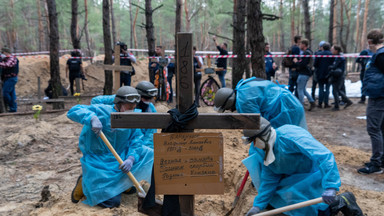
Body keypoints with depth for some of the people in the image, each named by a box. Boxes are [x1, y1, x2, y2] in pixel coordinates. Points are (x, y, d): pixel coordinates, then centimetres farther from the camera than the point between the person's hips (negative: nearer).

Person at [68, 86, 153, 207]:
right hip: (99, 163, -6)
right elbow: (73, 111, -22)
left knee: (149, 155, -2)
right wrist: (92, 118, -40)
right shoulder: (101, 111, -17)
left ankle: (125, 183, 14)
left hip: (120, 160, 6)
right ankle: (84, 185, 14)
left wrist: (131, 159, -28)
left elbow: (136, 142, -8)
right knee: (111, 201, -13)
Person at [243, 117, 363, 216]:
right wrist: (258, 205, -9)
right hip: (294, 176, 8)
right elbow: (269, 179, -3)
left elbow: (324, 156, -38)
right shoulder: (264, 150, -4)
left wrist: (330, 187, -46)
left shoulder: (290, 136, -31)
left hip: (318, 174, -7)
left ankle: (342, 202, -14)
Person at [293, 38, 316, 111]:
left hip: (303, 74, -10)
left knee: (300, 89, -3)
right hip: (306, 73, 10)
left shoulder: (306, 53, -17)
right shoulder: (308, 52, 16)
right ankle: (312, 102, 16)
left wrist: (296, 62, -8)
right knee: (303, 89, 17)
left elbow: (302, 64, -24)